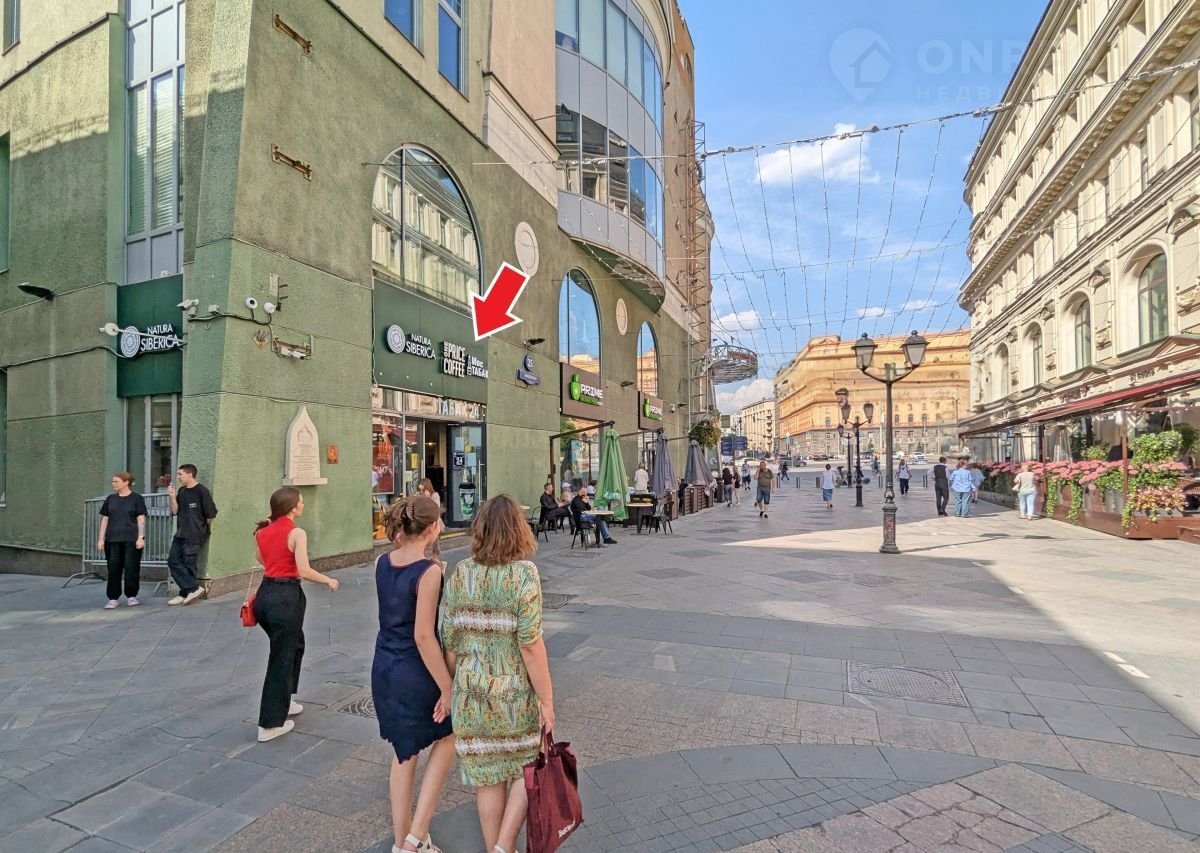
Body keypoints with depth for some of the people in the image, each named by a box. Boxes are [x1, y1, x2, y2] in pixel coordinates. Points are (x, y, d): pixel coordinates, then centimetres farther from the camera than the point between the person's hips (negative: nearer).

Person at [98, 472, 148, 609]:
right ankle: (113, 598, 11)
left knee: (131, 568, -1)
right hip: (113, 539, 4)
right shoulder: (110, 499, 12)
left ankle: (131, 596, 12)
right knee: (113, 568, 3)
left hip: (131, 539, -4)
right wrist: (101, 538, 7)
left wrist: (141, 537, -11)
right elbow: (104, 519, 13)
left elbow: (141, 519, -3)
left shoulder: (137, 498, 0)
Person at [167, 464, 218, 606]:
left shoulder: (201, 491, -11)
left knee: (188, 564, -3)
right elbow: (175, 511, 8)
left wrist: (206, 530, 0)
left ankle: (185, 593, 10)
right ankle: (194, 588, 6)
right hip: (180, 533, 8)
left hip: (195, 535, -8)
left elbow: (211, 514, -11)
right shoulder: (181, 491, 11)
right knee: (173, 561, 3)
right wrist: (172, 497, -4)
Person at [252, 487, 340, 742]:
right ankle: (270, 724, 12)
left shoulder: (263, 531, 7)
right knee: (282, 658, 4)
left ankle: (282, 702, 38)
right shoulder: (296, 533, -15)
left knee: (294, 645, 26)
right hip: (286, 596, -8)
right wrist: (329, 580, -4)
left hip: (265, 593, 8)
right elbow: (304, 571, -19)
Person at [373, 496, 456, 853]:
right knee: (446, 738, 21)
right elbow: (423, 636, -24)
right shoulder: (429, 571, -23)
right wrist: (446, 687, -17)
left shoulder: (382, 563, -2)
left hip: (383, 668, 7)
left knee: (404, 753, 23)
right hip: (415, 672, -6)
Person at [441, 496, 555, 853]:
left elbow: (449, 640, 0)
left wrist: (459, 683, 15)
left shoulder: (459, 573, -5)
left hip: (471, 693, 4)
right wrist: (546, 700, -10)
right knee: (527, 768, 21)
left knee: (487, 776, 20)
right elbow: (530, 645, -19)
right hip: (515, 693, -3)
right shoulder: (523, 573, -17)